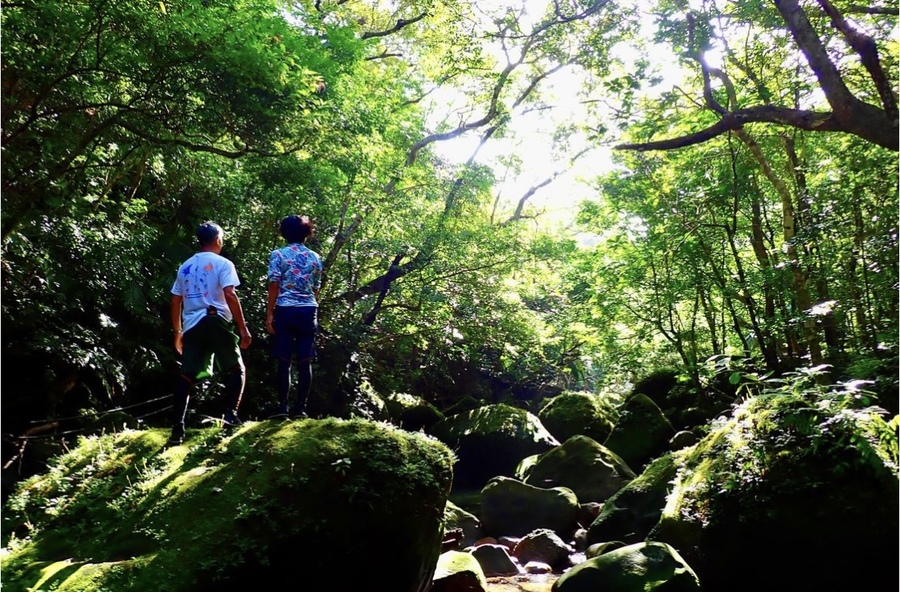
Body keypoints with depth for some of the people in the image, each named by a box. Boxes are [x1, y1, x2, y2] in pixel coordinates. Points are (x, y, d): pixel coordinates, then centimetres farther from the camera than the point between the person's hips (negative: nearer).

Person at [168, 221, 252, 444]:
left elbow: (175, 303, 17)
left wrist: (178, 332, 25)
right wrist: (243, 328, -12)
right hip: (217, 322, -5)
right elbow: (230, 296, -12)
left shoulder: (185, 267, 18)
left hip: (192, 326, 5)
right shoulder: (222, 263, 0)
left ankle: (177, 427, 0)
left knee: (187, 377, 4)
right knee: (236, 370, 10)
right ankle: (231, 414, -3)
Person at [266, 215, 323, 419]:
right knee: (305, 361, 2)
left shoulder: (278, 255, 0)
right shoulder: (315, 257, 10)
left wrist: (269, 314, -2)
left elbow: (274, 286, -6)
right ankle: (300, 407, 4)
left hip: (286, 310, -2)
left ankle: (283, 406, 1)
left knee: (284, 361, 1)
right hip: (308, 311, 2)